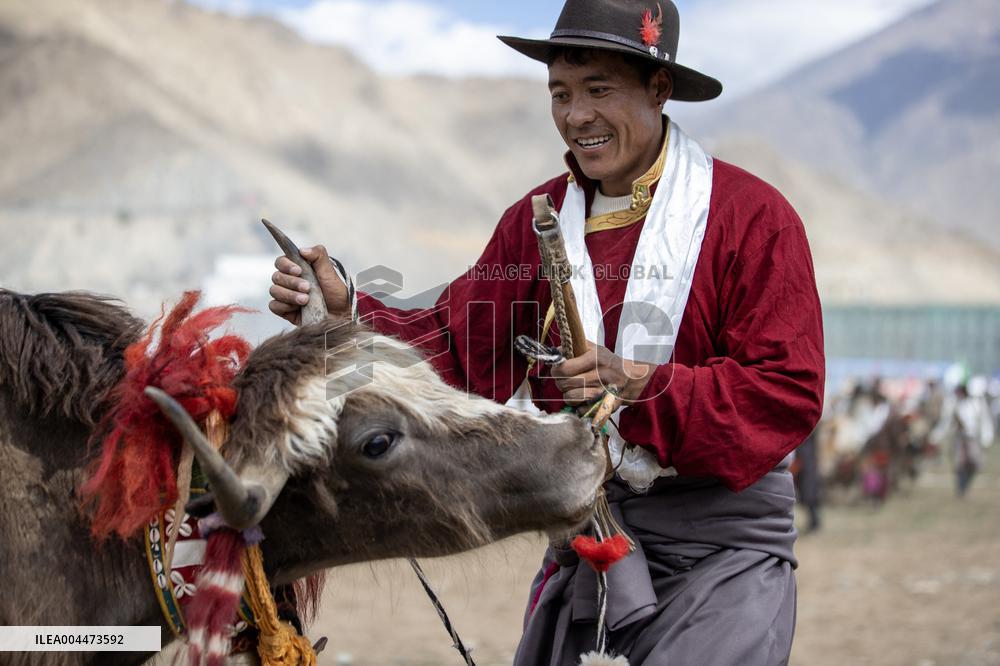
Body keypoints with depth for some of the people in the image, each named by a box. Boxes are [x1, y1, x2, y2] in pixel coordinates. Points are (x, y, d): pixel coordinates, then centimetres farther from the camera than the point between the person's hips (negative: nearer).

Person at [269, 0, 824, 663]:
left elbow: (788, 392, -16)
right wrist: (345, 310, -15)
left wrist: (636, 385, -25)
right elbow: (457, 349, 1)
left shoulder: (750, 214, -10)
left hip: (723, 541, -5)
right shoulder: (538, 219, 8)